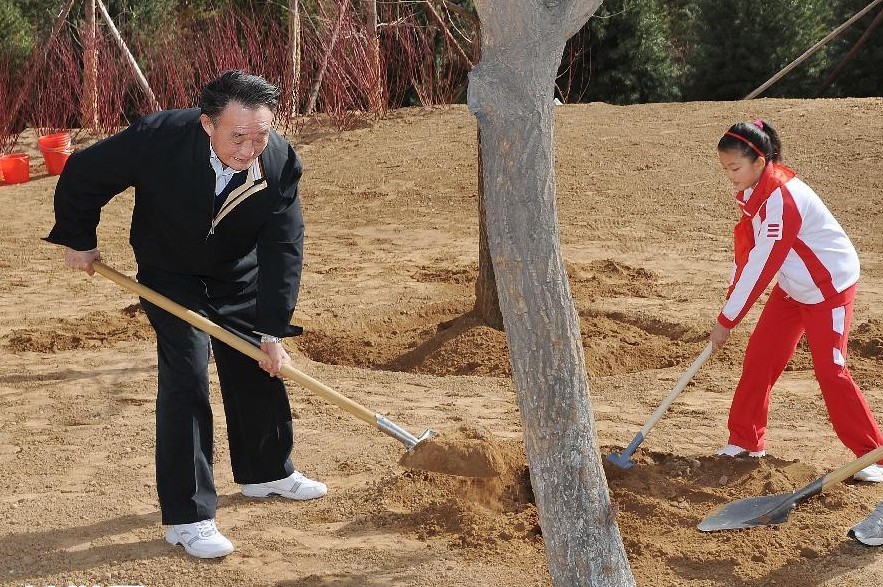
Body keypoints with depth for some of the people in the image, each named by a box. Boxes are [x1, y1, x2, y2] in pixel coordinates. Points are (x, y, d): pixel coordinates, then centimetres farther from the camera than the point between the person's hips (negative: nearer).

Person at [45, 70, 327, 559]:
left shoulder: (280, 163, -27)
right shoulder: (158, 139, -34)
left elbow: (284, 249, -23)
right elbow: (83, 175, -18)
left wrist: (273, 331, -28)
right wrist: (77, 240, -6)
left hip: (240, 277, 4)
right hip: (170, 276, -3)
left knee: (259, 370, 13)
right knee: (185, 380, -13)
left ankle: (267, 473, 37)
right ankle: (187, 518, -7)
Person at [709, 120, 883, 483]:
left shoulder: (782, 198, -31)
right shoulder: (751, 191, -3)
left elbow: (761, 266, -29)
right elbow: (745, 248, 6)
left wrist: (726, 319, -23)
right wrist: (730, 300, -3)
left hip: (830, 285, -9)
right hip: (793, 286, 9)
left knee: (829, 370, -11)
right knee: (759, 356, 6)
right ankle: (746, 440, 17)